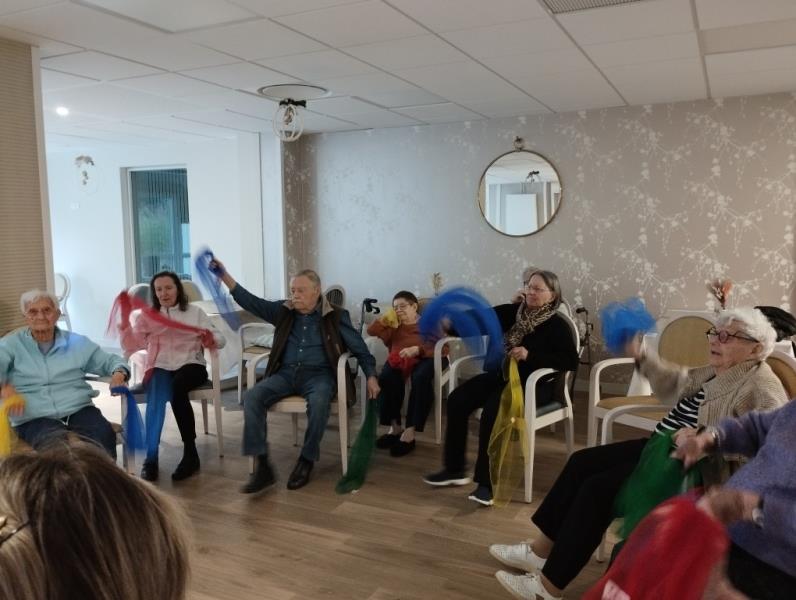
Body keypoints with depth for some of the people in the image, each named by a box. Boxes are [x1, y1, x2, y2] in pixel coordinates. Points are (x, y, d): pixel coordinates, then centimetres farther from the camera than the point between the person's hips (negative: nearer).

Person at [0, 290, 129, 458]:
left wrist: (119, 373, -1)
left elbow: (110, 360, 22)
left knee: (104, 436, -32)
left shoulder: (76, 342, 18)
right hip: (34, 419, -2)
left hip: (78, 410, 2)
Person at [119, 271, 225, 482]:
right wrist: (125, 320, -10)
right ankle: (150, 457, -31)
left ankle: (190, 452, -29)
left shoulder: (195, 312, 12)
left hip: (191, 365, -1)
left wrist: (210, 339, -18)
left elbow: (220, 339, 5)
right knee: (157, 394, -34)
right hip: (160, 368, 1)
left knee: (177, 387, -36)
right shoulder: (147, 316, 15)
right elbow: (131, 346, 4)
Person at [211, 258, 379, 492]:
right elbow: (251, 302, 5)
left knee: (319, 401, -37)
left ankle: (306, 462, -18)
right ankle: (262, 466, -24)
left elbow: (359, 348, 8)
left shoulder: (335, 316, 5)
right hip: (286, 373, 3)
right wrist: (224, 275, -5)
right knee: (252, 397, -24)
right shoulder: (284, 311, 12)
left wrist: (371, 376, -3)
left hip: (318, 374, -3)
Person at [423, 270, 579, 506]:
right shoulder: (514, 312, 5)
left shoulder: (557, 325, -9)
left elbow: (571, 361, -18)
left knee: (493, 409, -32)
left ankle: (487, 482, -21)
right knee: (457, 399, -13)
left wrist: (531, 356, -25)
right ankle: (455, 469, -1)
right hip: (503, 374, 6)